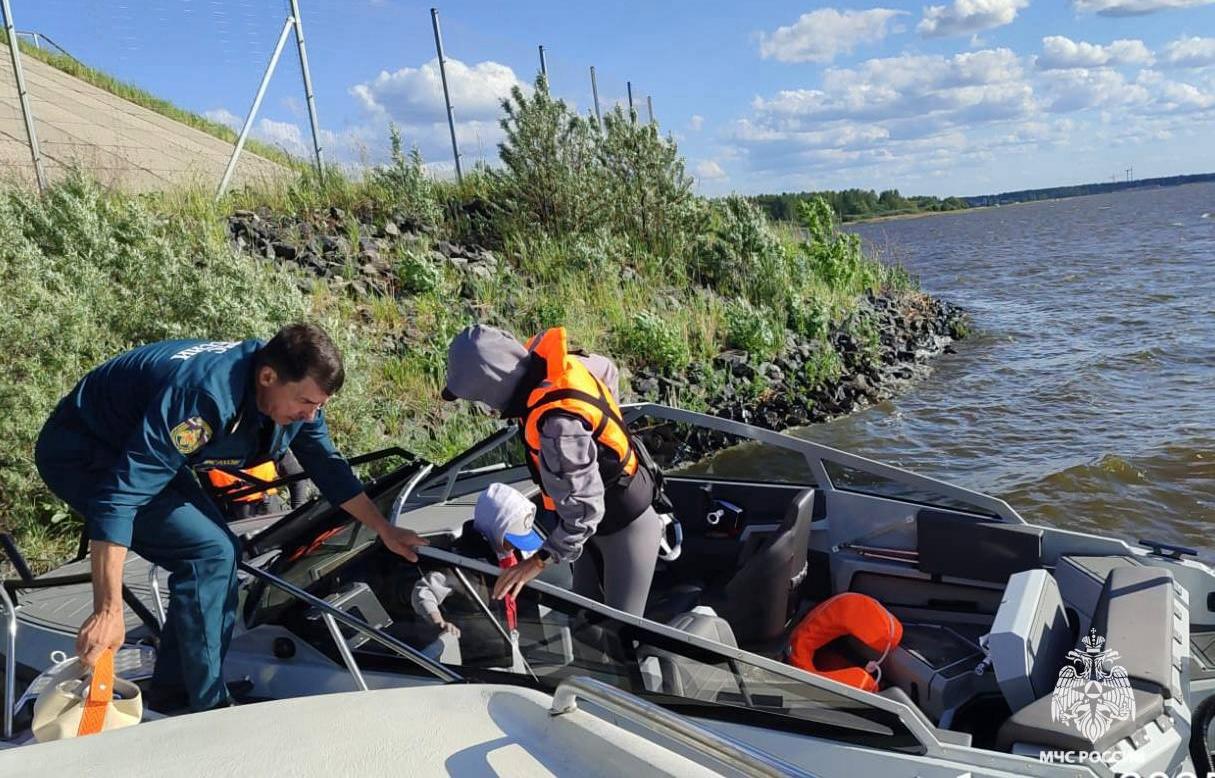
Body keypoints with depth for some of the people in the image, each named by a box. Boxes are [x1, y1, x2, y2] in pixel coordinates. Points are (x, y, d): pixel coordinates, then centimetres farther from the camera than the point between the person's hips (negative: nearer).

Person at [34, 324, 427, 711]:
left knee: (221, 552, 7)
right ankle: (210, 709, -8)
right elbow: (121, 495, -38)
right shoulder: (205, 397, -38)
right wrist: (108, 611, -39)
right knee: (208, 554, -19)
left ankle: (171, 690, 19)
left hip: (145, 449, 9)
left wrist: (385, 530, 4)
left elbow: (328, 465, 4)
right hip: (78, 455, -9)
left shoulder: (296, 393, -12)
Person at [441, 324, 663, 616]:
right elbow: (606, 370, 8)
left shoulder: (558, 425, -39)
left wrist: (540, 560, -26)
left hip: (624, 528, -9)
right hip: (600, 518, 9)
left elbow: (583, 508, -34)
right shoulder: (546, 360, -13)